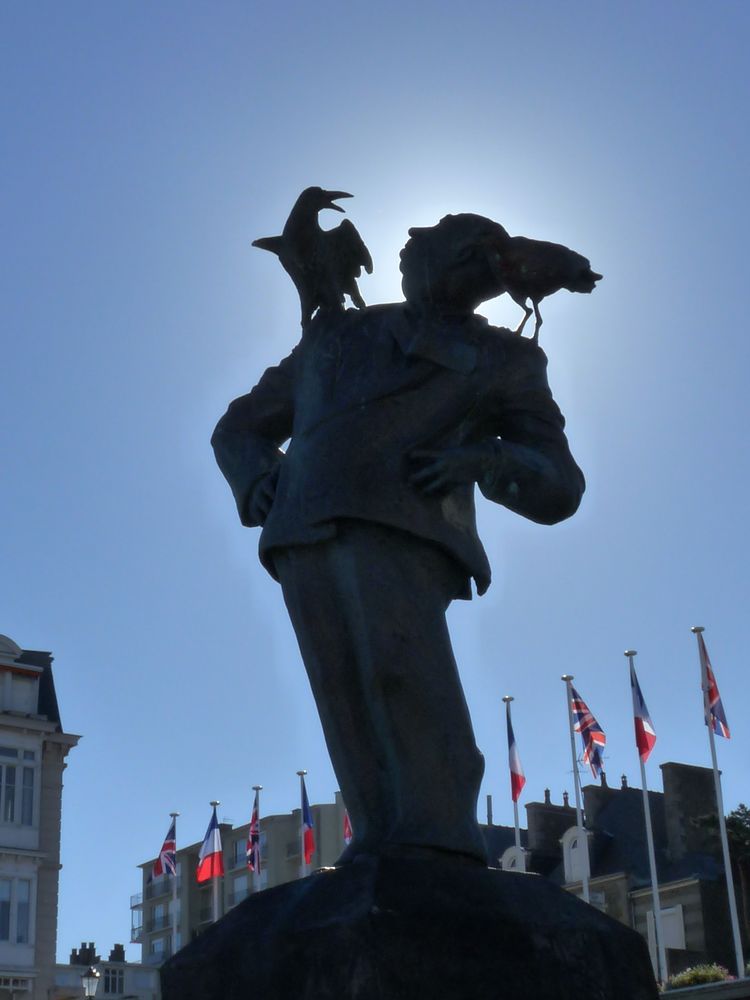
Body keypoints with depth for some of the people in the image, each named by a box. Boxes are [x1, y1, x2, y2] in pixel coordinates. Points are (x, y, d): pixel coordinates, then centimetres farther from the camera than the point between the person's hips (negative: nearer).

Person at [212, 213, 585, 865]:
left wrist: (485, 458, -7)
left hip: (403, 528, -3)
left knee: (402, 668, -28)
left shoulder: (505, 358, 24)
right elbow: (241, 427, 34)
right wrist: (255, 477, 10)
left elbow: (559, 490, 15)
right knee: (350, 701, -15)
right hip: (305, 536, 3)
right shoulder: (334, 335, 31)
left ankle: (437, 861, -34)